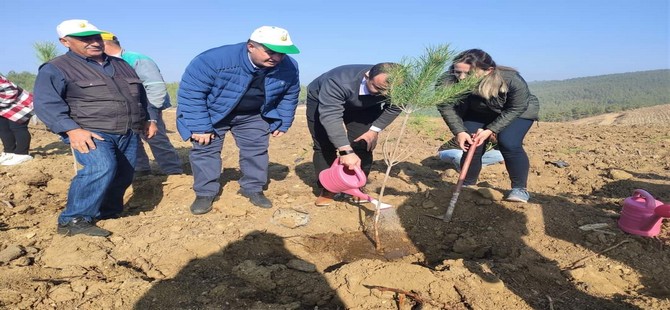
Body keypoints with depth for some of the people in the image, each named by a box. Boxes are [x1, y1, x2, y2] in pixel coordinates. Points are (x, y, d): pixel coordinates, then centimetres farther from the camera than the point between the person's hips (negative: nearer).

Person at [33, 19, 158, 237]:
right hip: (90, 133, -7)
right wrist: (72, 130, -23)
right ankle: (73, 220, -16)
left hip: (128, 133, 7)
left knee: (123, 176, 6)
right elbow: (46, 104, -10)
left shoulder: (121, 65, 19)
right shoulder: (55, 69, 0)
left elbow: (141, 95, 28)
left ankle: (106, 213, 28)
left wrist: (149, 119, 19)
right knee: (102, 168, -30)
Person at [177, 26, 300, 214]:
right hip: (212, 113, -3)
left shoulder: (289, 67, -23)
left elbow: (289, 96, -2)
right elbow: (190, 92, -28)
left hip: (252, 116, 3)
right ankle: (205, 193, 12)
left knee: (257, 149, 4)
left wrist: (282, 123, 0)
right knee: (205, 149, -2)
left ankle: (253, 188, 23)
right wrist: (199, 126, -27)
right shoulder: (214, 60, -35)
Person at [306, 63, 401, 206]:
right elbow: (330, 116, -50)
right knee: (324, 145, -10)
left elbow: (394, 107, -10)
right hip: (320, 101, -3)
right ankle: (326, 189, 4)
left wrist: (374, 130, -20)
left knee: (363, 144, -9)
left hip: (364, 107, 3)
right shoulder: (339, 82, -46)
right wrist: (346, 151, -57)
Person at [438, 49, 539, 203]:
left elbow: (515, 109, -25)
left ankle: (520, 188, -4)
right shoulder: (451, 82, -34)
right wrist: (459, 131, -33)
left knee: (509, 144, -22)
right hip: (478, 114, 3)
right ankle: (467, 186, 11)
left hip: (519, 112, -2)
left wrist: (491, 130, -30)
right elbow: (446, 107, -22)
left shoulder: (512, 80, -39)